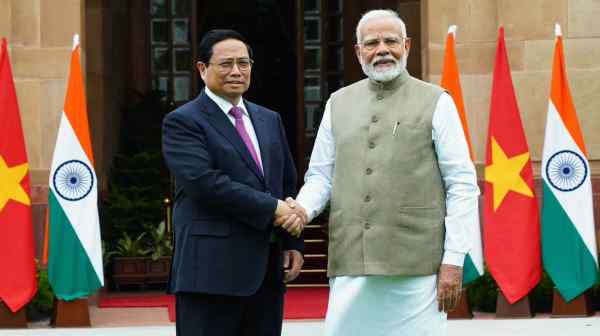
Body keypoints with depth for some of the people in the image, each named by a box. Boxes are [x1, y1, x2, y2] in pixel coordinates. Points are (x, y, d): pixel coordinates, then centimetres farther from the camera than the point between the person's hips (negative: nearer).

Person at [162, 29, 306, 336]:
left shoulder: (270, 120, 18)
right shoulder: (182, 122, -4)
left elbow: (288, 184, 19)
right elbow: (205, 182, -17)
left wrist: (293, 242, 7)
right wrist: (272, 208, -16)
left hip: (267, 270, 6)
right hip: (212, 271, -6)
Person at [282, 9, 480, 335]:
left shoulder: (435, 103, 2)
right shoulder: (338, 104, 13)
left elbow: (462, 185, 0)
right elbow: (320, 175, 16)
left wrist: (453, 260, -6)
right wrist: (302, 208, -7)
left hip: (417, 268, -3)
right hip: (351, 266, 3)